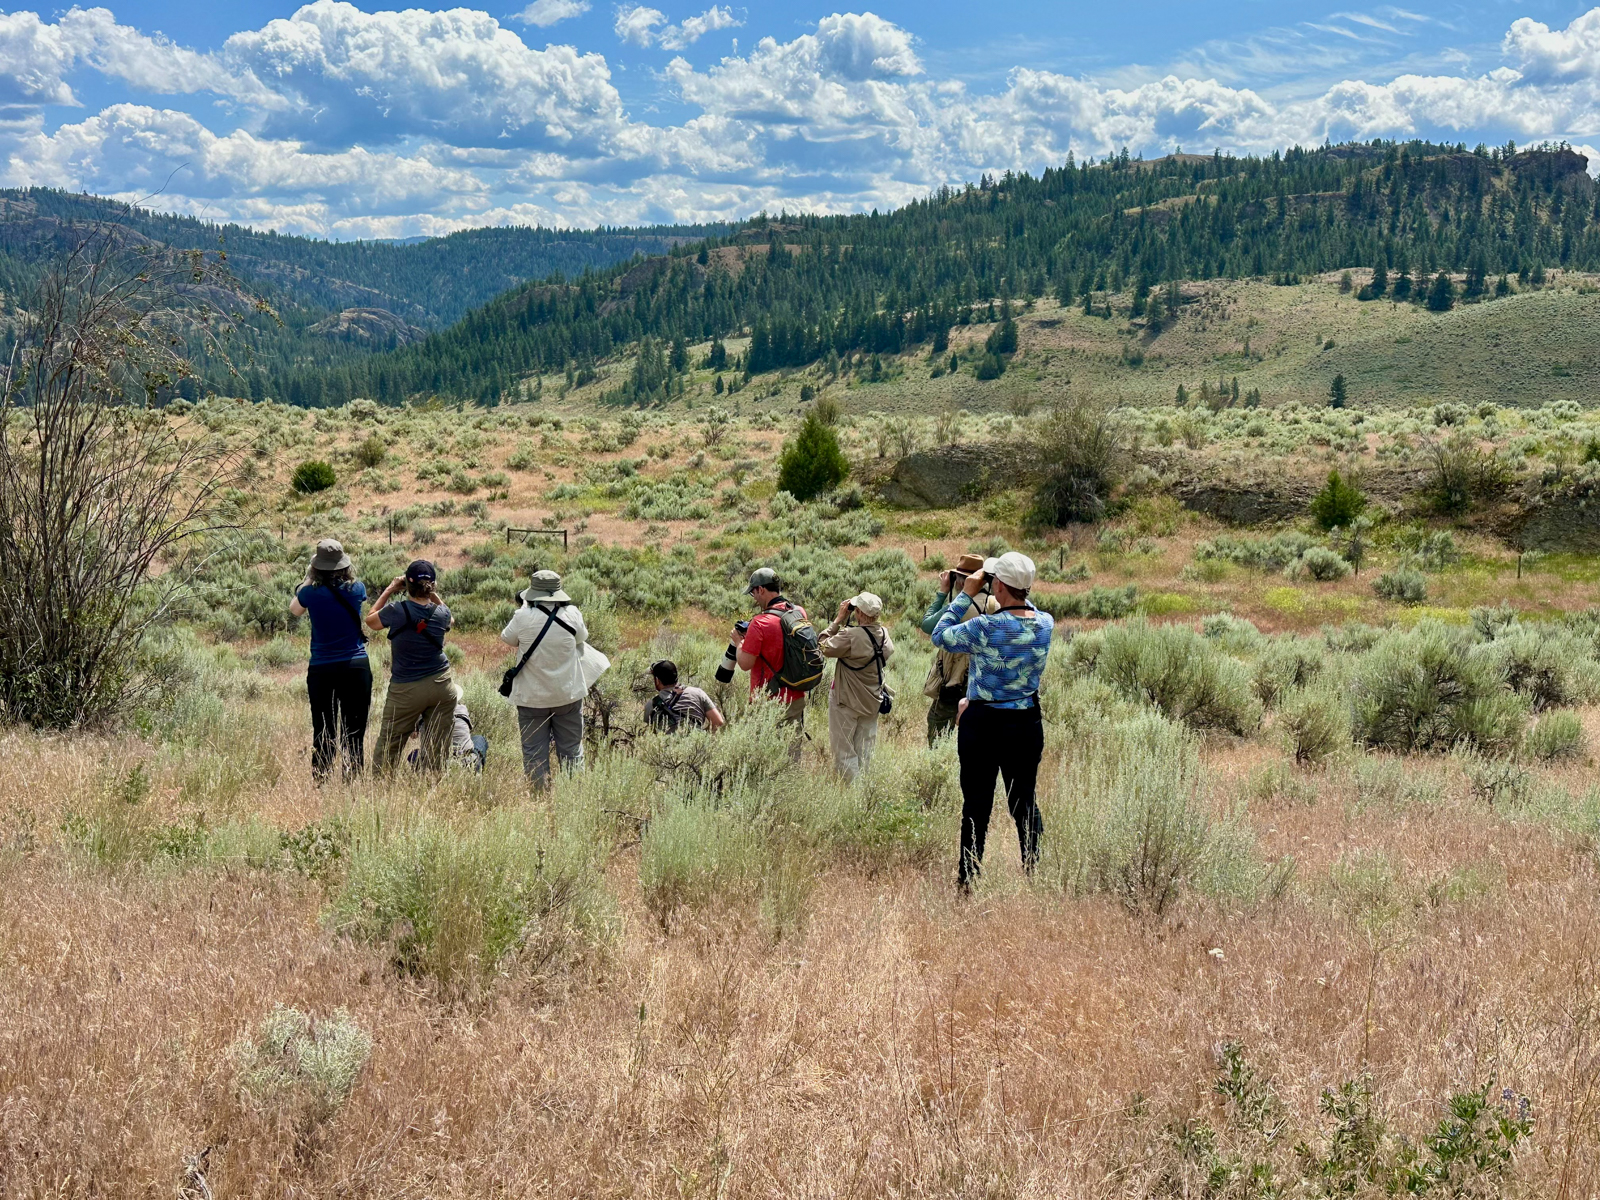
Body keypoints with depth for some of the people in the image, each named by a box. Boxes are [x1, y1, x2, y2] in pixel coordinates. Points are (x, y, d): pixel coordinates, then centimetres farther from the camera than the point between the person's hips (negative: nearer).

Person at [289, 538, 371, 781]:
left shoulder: (312, 593, -6)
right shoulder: (356, 590, -4)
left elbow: (295, 609, 16)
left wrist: (309, 578, 18)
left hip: (321, 671, 0)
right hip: (356, 669, 0)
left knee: (323, 736, 6)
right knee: (354, 735, 3)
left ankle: (320, 786, 5)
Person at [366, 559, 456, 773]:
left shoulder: (397, 611, -14)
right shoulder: (441, 613, -5)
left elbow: (370, 620, 7)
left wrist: (390, 590, 11)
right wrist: (433, 594, 14)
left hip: (406, 690, -3)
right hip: (442, 687, 3)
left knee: (387, 748, 7)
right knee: (436, 752, 6)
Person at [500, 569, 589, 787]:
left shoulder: (523, 617, -15)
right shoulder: (572, 615, -10)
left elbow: (508, 638, 3)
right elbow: (582, 637, 9)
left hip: (532, 697, -2)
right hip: (568, 695, 2)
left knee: (534, 753, 8)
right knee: (571, 750, 12)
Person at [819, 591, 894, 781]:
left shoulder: (851, 635, -27)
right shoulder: (884, 635, -5)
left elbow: (826, 648, -16)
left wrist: (839, 619, -12)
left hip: (847, 701, -6)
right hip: (873, 701, 6)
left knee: (843, 750, 4)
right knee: (865, 749, 16)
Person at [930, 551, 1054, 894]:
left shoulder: (985, 629, -20)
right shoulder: (1045, 624, -4)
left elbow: (940, 635, -3)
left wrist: (966, 594, -1)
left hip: (982, 724, -4)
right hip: (1027, 724, 4)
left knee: (976, 803, 5)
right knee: (1025, 801, 14)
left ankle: (967, 880, 12)